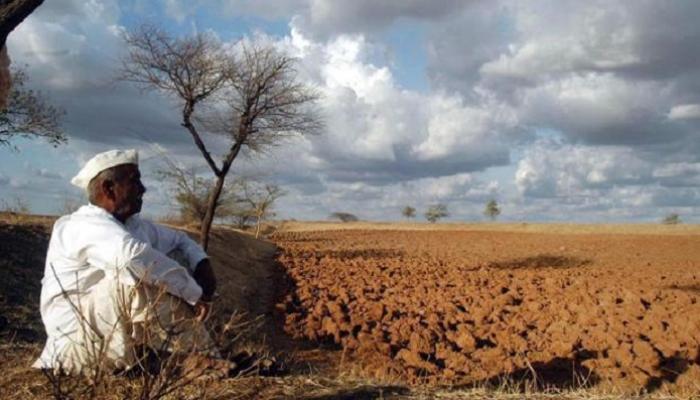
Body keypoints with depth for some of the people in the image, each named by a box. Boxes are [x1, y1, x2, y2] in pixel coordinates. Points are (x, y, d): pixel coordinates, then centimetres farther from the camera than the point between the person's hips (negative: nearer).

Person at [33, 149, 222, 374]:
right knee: (139, 277, -29)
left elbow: (179, 241, 19)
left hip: (118, 341, 9)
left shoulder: (134, 225, 7)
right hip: (79, 344, -9)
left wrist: (203, 266, -4)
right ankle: (205, 362, -21)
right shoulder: (85, 225, -20)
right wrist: (195, 292, -32)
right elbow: (133, 254, -40)